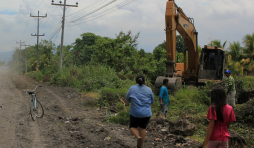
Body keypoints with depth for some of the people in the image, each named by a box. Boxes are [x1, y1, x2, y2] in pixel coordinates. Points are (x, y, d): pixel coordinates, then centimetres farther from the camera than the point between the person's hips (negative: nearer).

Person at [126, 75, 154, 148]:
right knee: (142, 128, 18)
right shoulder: (148, 90, -1)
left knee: (133, 127, 17)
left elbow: (128, 98, 9)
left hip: (135, 113, -1)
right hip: (146, 113, 2)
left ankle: (138, 137, -10)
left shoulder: (132, 88, -3)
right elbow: (152, 101, 9)